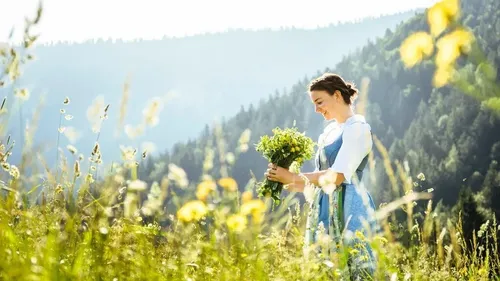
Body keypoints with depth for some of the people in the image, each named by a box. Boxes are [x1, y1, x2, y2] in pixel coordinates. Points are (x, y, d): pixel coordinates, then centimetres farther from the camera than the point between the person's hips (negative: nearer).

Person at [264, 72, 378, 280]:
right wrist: (287, 183, 5)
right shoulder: (330, 130, 17)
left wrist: (294, 178, -16)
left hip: (347, 213, -9)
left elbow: (337, 176, -19)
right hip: (326, 213, 9)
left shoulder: (357, 128, -9)